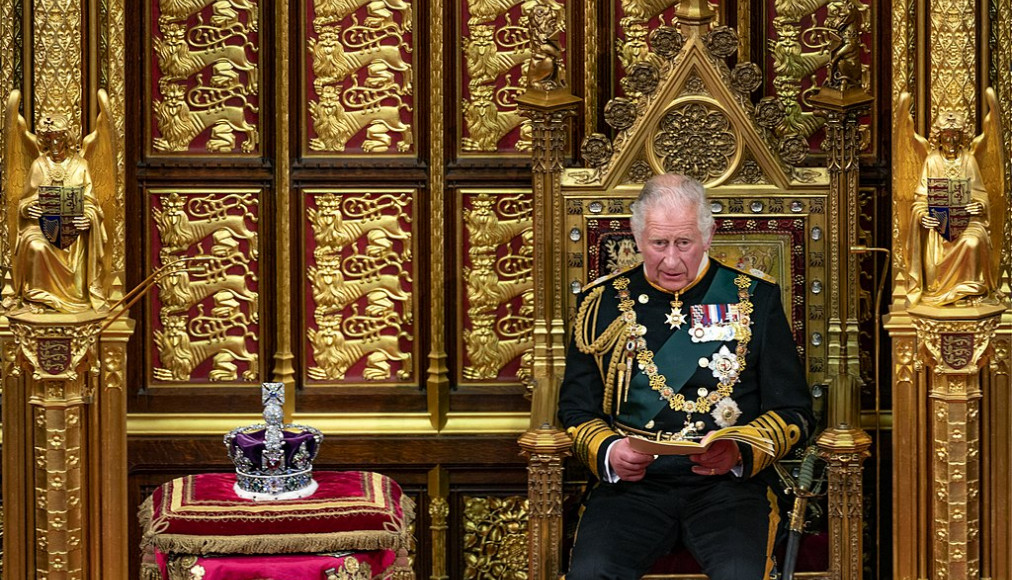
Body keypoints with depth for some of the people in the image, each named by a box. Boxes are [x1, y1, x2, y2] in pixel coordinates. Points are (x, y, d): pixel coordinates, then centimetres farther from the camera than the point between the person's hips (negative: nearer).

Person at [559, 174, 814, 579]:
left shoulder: (755, 298, 11)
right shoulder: (603, 302, 13)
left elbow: (792, 410, 10)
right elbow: (577, 410, 14)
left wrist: (740, 452, -10)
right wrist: (609, 453, -8)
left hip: (728, 482, -1)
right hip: (632, 481, 1)